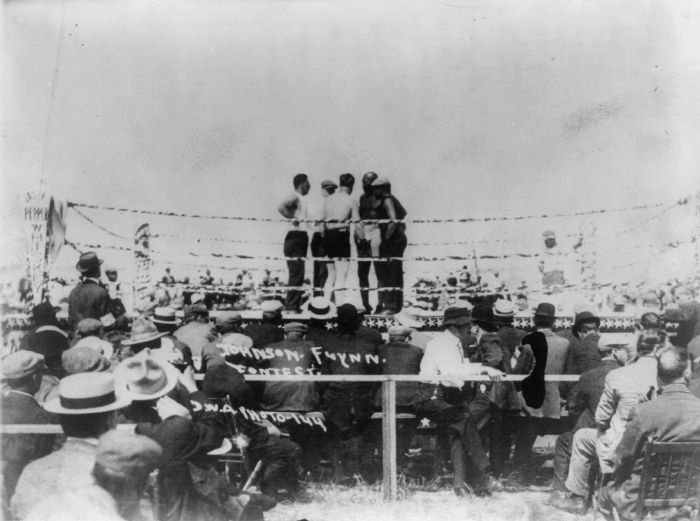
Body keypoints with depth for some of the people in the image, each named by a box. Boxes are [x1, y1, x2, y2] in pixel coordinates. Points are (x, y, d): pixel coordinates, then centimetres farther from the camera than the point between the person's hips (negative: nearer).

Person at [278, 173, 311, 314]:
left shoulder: (301, 199, 19)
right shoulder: (294, 197, -10)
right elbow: (281, 207, -27)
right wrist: (293, 218, -23)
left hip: (301, 238, 10)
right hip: (295, 237, -10)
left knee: (299, 275, 12)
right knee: (296, 274, -11)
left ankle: (295, 306, 17)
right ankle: (291, 307, -9)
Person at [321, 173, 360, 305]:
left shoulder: (327, 199, 10)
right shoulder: (352, 201, -4)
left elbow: (323, 221, 11)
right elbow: (356, 225, -7)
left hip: (328, 237, 5)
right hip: (341, 237, -5)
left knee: (331, 275, 17)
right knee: (341, 277, -1)